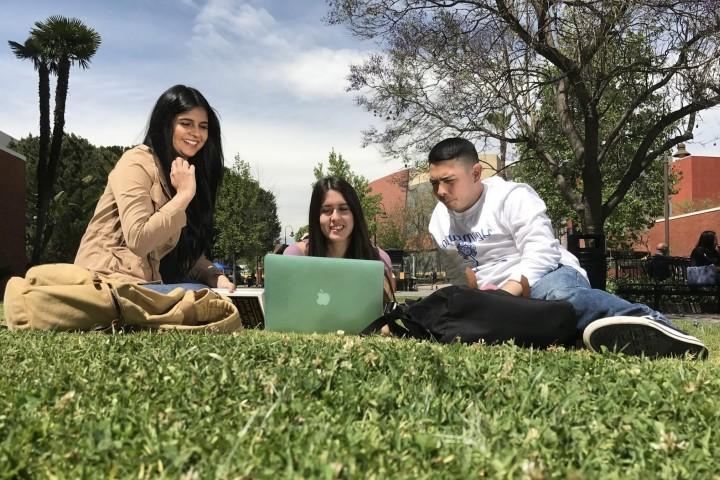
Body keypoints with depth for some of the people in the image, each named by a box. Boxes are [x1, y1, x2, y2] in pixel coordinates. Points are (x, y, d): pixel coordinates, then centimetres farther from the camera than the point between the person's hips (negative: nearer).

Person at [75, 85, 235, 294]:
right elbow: (138, 240, -23)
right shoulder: (137, 162, -11)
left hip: (150, 281, 8)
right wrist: (183, 195, -19)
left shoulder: (192, 172, 13)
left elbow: (191, 250, 7)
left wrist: (216, 277, -11)